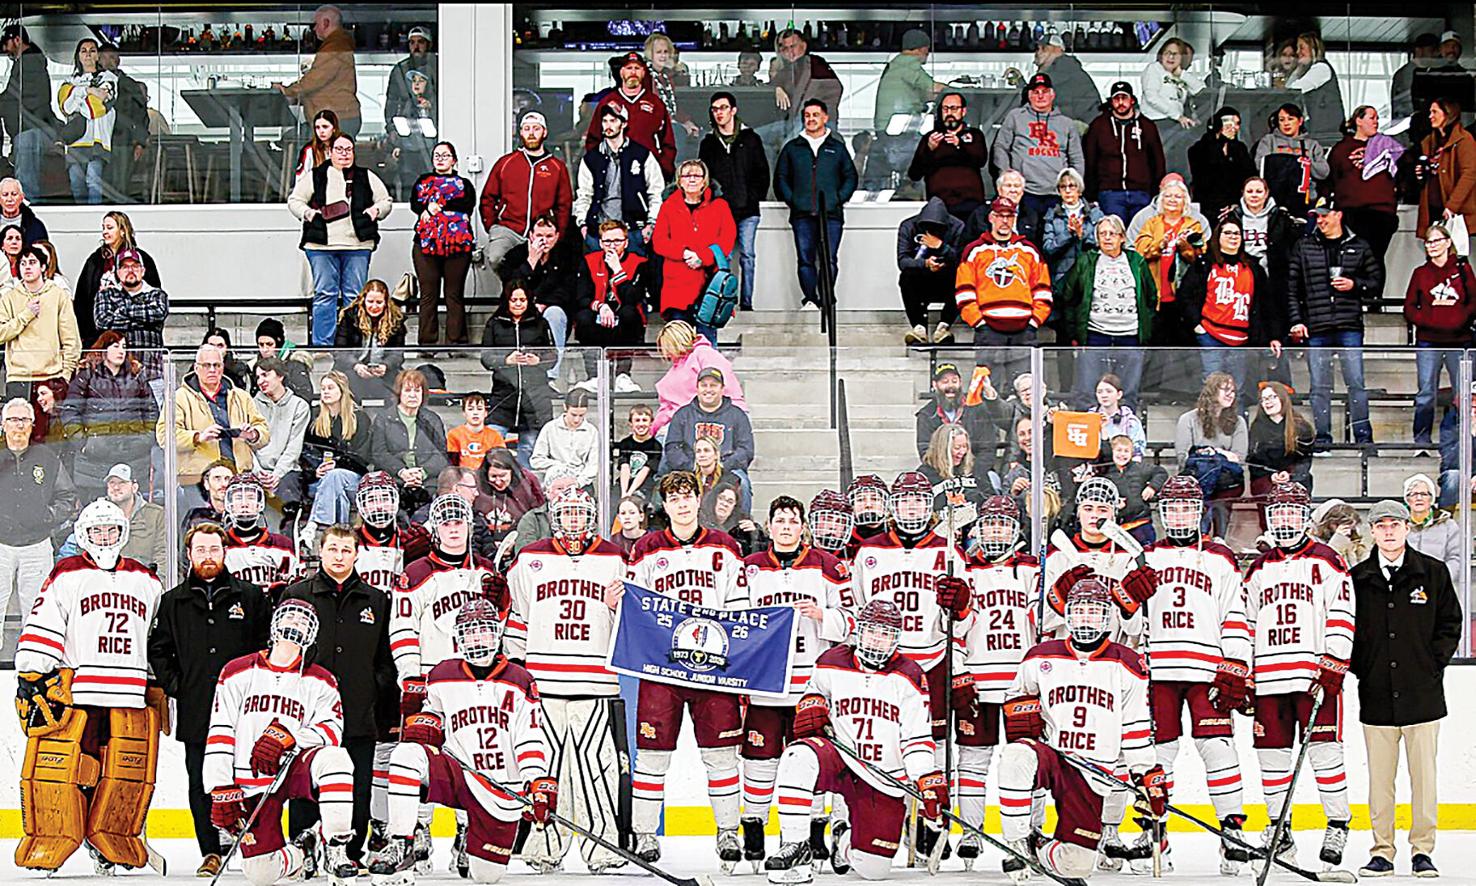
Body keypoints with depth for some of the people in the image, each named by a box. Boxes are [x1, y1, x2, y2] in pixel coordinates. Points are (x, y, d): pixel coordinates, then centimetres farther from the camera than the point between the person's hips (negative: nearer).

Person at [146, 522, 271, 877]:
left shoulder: (250, 596, 6)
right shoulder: (173, 601, 11)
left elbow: (270, 644, 9)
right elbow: (157, 649, 16)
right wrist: (173, 684, 5)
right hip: (196, 712, 2)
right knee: (201, 782, 4)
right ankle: (211, 852, 12)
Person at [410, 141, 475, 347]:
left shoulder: (464, 183, 15)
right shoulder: (423, 181, 20)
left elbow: (469, 204, -4)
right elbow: (415, 204, 4)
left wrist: (437, 206, -9)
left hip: (457, 244, -1)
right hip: (426, 243, 1)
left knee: (454, 295, -1)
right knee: (428, 295, -2)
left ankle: (456, 342, 0)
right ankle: (427, 343, 0)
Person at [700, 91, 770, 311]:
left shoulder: (750, 139, 9)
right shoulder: (708, 143, 13)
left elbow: (763, 173, 9)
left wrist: (755, 198, -2)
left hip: (747, 210, -1)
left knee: (747, 256, -4)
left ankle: (746, 303, -2)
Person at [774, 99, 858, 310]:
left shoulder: (837, 148, 14)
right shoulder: (792, 148, 14)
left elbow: (851, 177, 15)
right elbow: (780, 178, 15)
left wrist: (839, 199, 1)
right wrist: (790, 200, 1)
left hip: (831, 214, -1)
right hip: (802, 214, 1)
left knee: (830, 259, -8)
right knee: (805, 259, -3)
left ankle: (827, 299, -5)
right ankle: (810, 299, 0)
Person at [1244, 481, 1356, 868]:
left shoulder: (1327, 562, 2)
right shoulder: (1258, 570, 17)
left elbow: (1341, 619, -5)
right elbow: (1247, 626, 19)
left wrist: (1332, 670, -13)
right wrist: (1242, 677, 12)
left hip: (1316, 676, -5)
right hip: (1269, 678, 5)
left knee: (1324, 750, -6)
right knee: (1271, 753, 5)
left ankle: (1338, 825, 5)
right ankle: (1278, 831, 14)